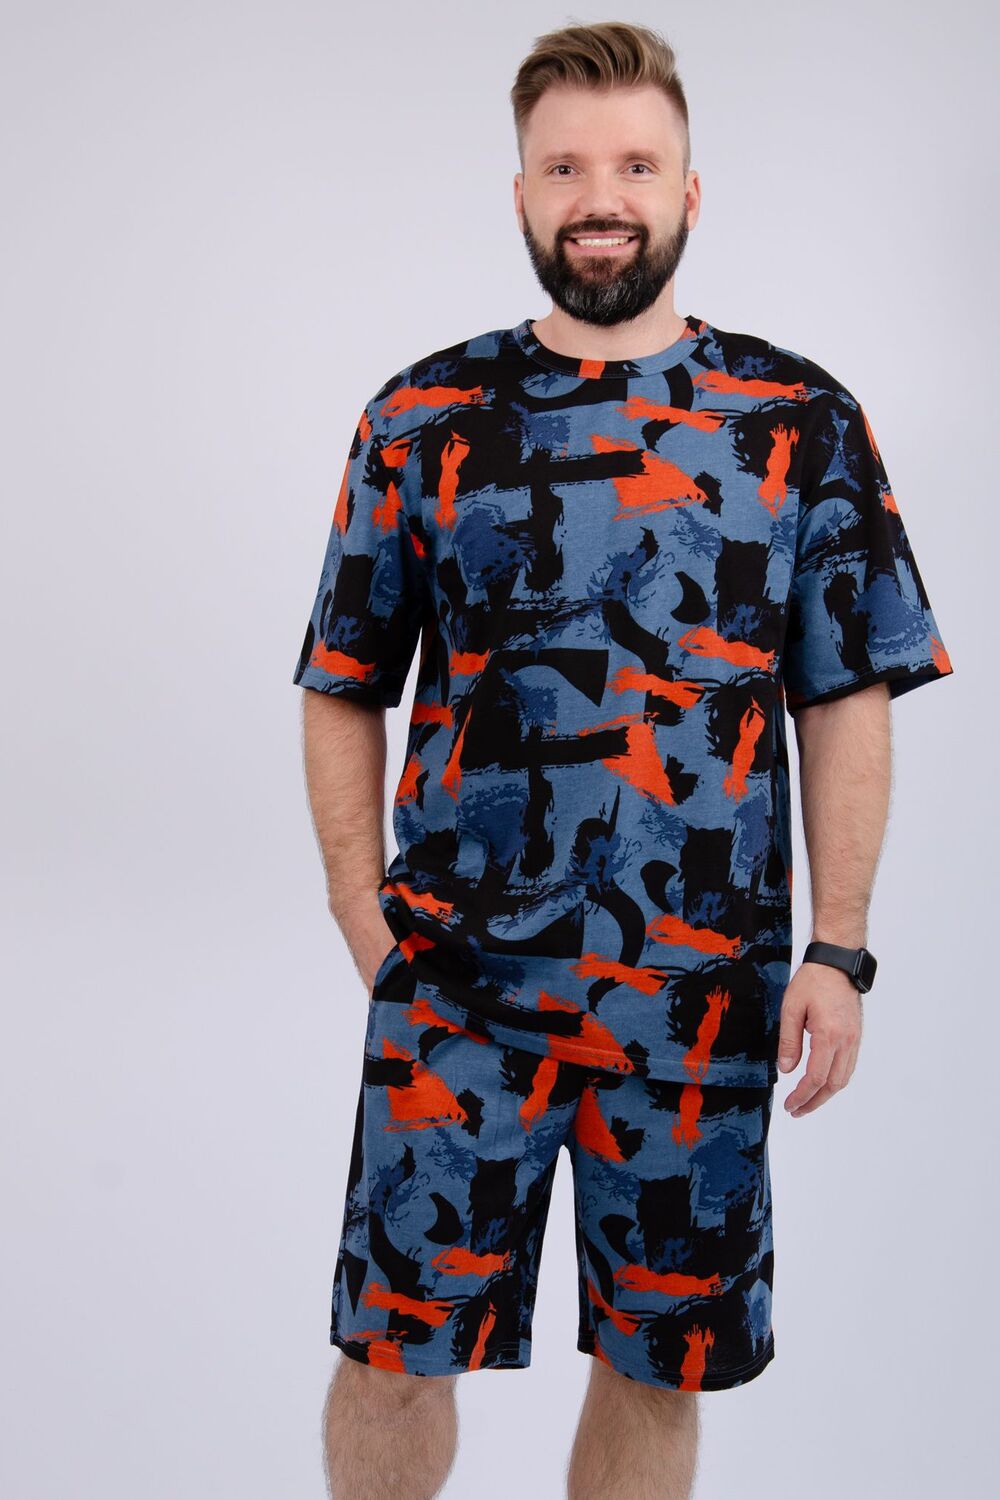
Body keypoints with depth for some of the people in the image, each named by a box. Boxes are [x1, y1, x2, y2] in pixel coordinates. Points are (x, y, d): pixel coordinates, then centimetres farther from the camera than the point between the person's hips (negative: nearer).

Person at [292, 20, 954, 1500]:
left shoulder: (802, 422, 2)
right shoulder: (424, 418, 2)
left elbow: (848, 702, 3)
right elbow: (344, 688, 5)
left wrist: (840, 947, -4)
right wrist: (363, 911, -5)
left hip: (708, 988, 1)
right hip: (461, 980, 0)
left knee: (661, 1362, 13)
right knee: (395, 1349, 7)